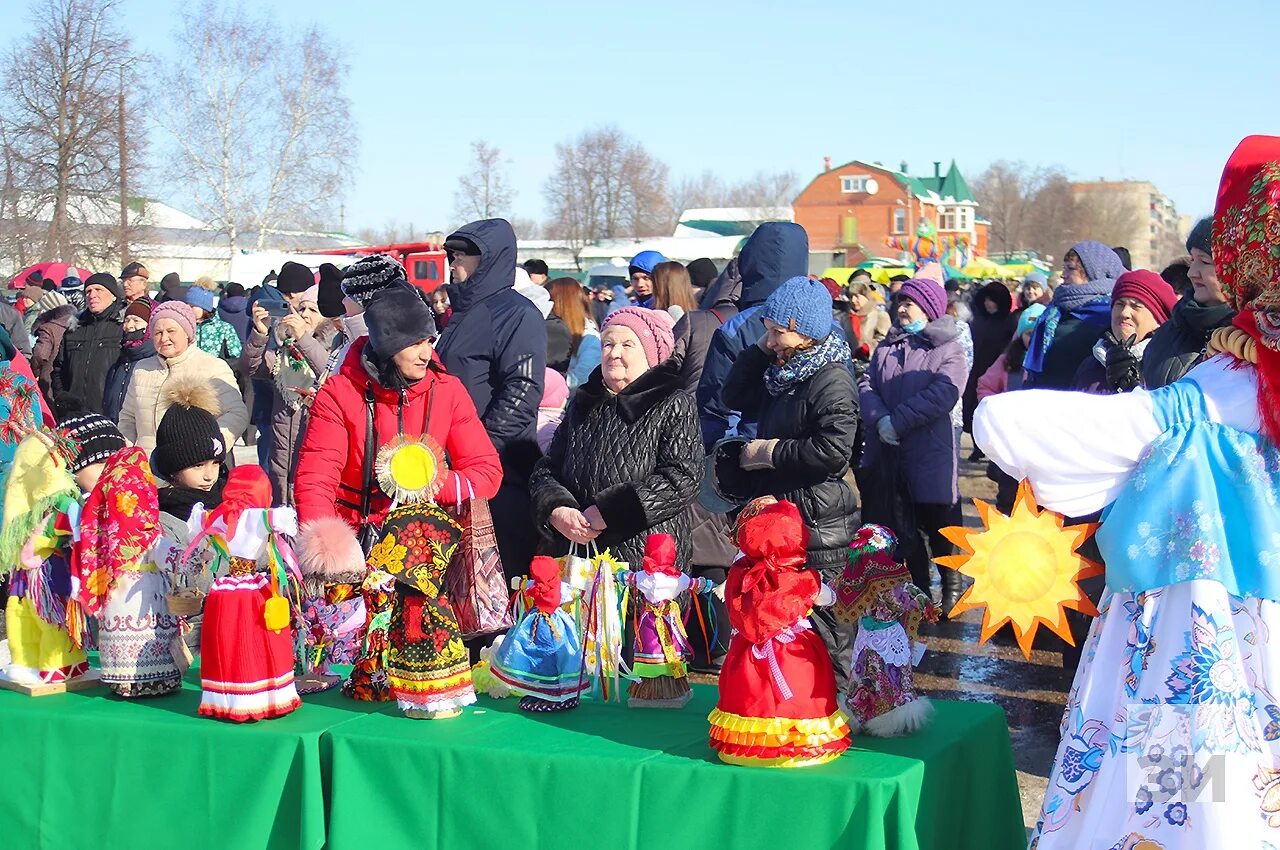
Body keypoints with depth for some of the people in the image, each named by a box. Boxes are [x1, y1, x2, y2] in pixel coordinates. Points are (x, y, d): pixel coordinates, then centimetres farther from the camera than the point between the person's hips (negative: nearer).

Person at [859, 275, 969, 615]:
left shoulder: (948, 349, -3)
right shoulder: (887, 347, 14)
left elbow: (943, 394, -18)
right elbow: (867, 385, 3)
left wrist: (897, 420, -21)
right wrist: (879, 419, -16)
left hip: (931, 456, -5)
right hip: (887, 455, 5)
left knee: (939, 525, 2)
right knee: (902, 527, 12)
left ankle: (952, 586, 21)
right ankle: (919, 590, 25)